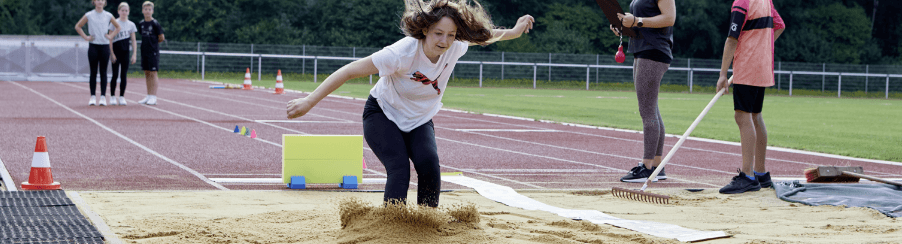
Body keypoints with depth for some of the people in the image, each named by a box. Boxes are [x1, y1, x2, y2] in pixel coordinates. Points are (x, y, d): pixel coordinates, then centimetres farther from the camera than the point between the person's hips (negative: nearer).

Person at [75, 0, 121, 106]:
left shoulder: (108, 16, 5)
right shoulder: (89, 15, 1)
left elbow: (117, 27, 18)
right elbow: (77, 27, 8)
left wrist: (111, 36, 5)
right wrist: (85, 37, 0)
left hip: (105, 45, 1)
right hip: (93, 46, -1)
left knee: (103, 72, 2)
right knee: (93, 72, 0)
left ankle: (103, 97, 3)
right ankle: (93, 97, 3)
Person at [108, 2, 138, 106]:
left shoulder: (131, 25, 8)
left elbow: (133, 41, 9)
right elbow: (110, 39, -2)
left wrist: (134, 54, 1)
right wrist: (112, 53, -8)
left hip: (125, 52, 3)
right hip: (116, 51, -3)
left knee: (124, 76, 1)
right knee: (115, 75, -5)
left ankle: (122, 97, 7)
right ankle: (112, 97, 3)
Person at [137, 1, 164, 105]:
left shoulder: (155, 24, -9)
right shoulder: (141, 24, 8)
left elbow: (161, 38, -4)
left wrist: (153, 42, 6)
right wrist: (147, 42, 8)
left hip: (153, 51, -6)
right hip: (144, 51, 6)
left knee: (153, 73, -6)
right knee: (147, 73, 9)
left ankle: (153, 97, -5)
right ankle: (148, 96, 14)